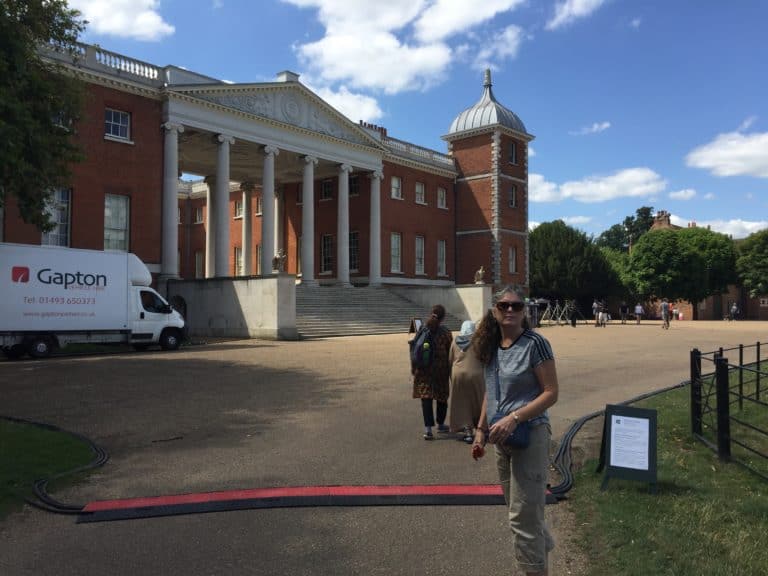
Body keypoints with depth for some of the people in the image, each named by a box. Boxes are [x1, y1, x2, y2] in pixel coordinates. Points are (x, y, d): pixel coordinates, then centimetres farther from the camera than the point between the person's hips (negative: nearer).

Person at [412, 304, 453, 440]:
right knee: (442, 397, 16)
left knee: (426, 398, -1)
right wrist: (449, 370, 7)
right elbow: (449, 352, -4)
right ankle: (441, 424, 30)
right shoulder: (445, 332, -5)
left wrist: (414, 369, 10)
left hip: (423, 369, 1)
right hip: (440, 369, -1)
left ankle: (428, 428, -11)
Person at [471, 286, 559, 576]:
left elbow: (551, 393, -16)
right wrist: (481, 430, 12)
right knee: (522, 509, 20)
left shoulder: (535, 343, -15)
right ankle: (543, 549, 42)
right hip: (501, 439, 7)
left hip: (529, 435, -7)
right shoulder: (491, 346, 5)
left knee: (522, 516, -3)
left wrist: (514, 418, -25)